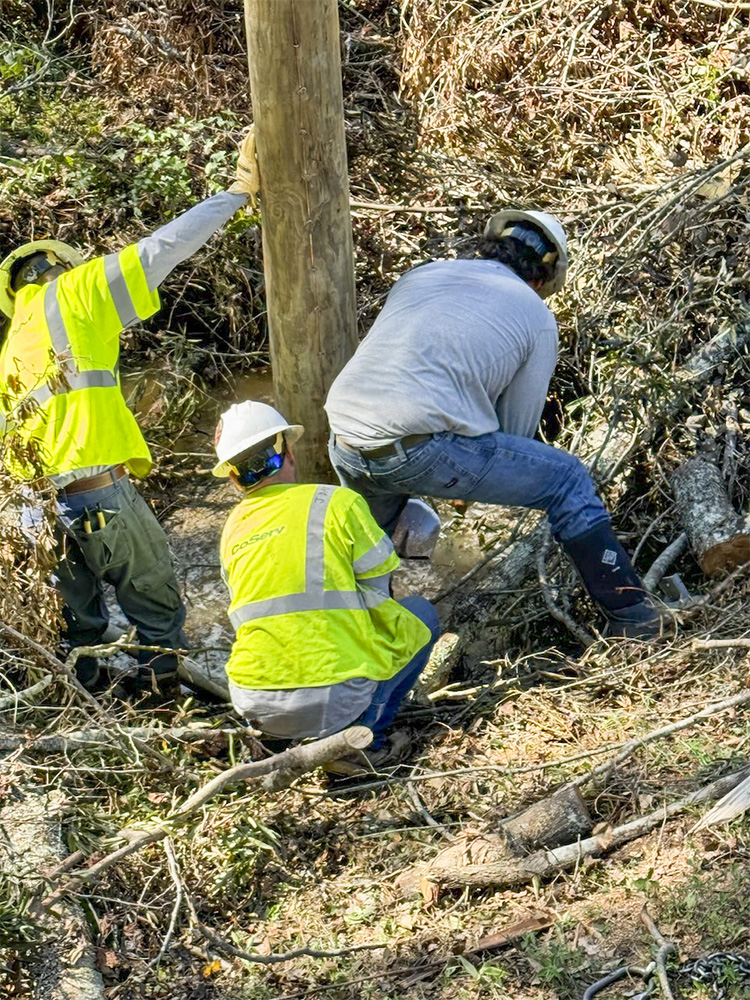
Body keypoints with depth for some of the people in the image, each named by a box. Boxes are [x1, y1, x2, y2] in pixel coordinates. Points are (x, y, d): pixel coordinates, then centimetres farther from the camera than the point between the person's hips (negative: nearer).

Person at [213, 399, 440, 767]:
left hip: (253, 707, 6)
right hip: (334, 703, -5)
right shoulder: (336, 502, -4)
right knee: (420, 615, 19)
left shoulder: (232, 530, 10)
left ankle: (276, 735, 17)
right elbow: (379, 588, 5)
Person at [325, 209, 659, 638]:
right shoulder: (537, 317, 13)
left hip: (343, 448, 5)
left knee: (373, 521, 39)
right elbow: (518, 427, 17)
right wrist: (472, 483, 37)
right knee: (568, 481, 14)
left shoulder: (422, 274, 25)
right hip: (422, 449, -5)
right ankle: (631, 613, 20)